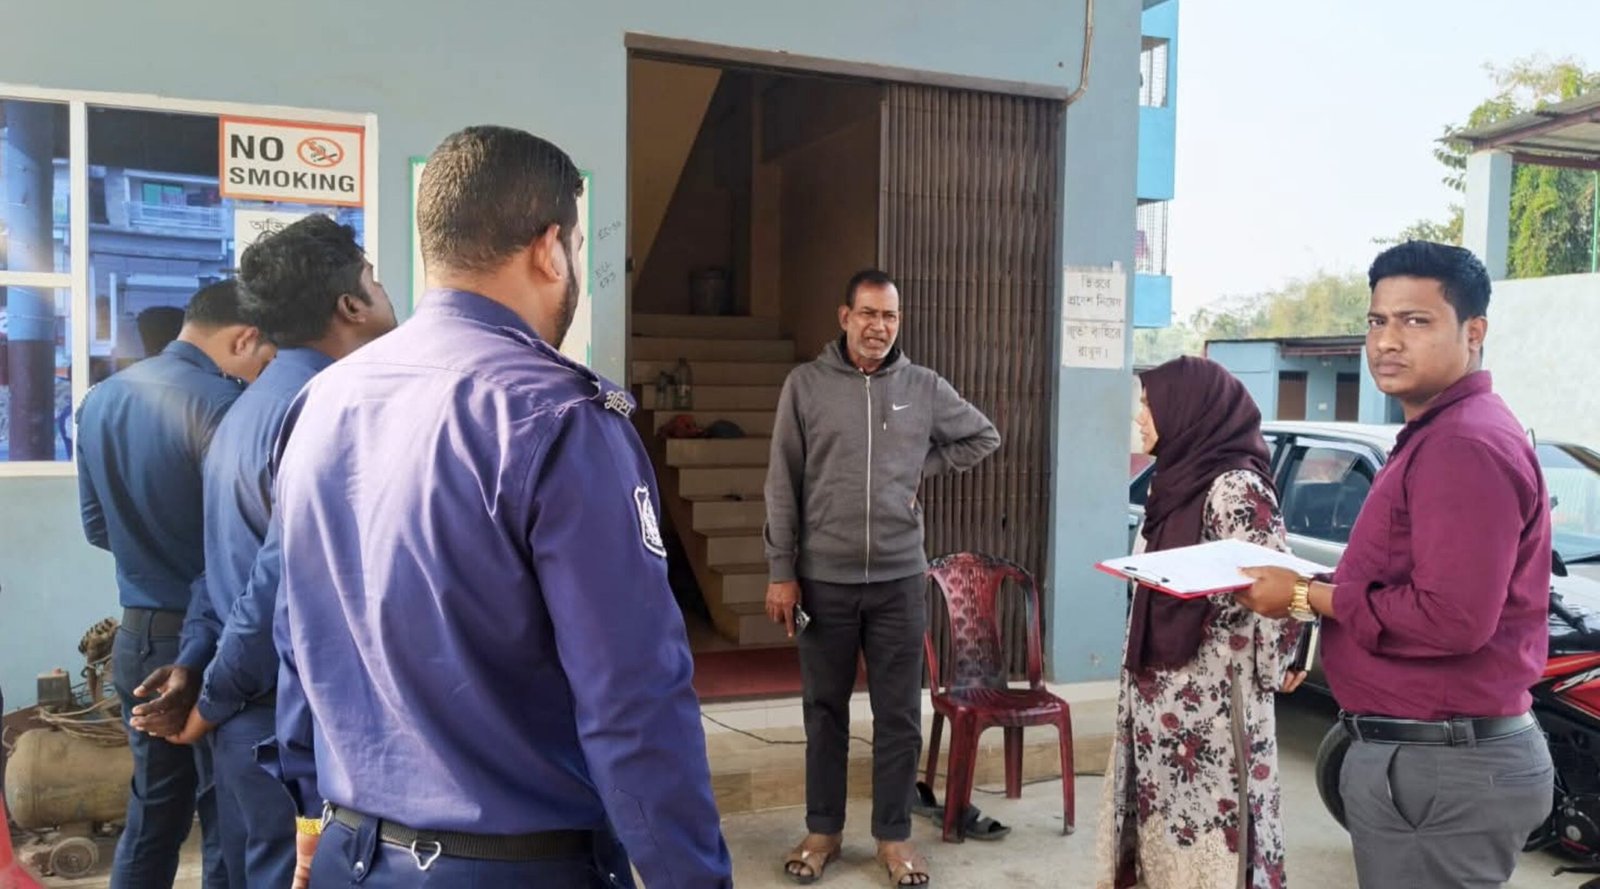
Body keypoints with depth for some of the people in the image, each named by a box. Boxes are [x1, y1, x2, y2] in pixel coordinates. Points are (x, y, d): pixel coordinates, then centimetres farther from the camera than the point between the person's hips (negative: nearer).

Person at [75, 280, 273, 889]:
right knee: (226, 826, 5)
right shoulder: (223, 403, -18)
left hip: (136, 637, 7)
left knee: (152, 814, 18)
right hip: (212, 645, -7)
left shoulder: (99, 400, 6)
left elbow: (97, 527, 16)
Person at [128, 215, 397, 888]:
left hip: (252, 719, 9)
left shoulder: (252, 406, 12)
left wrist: (192, 669, 14)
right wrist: (211, 705, -10)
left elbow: (231, 559, 14)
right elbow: (286, 585, -22)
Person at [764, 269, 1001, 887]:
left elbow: (983, 437, 18)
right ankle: (823, 829, 28)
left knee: (899, 715, 9)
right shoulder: (806, 384, -3)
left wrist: (923, 469, 5)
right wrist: (781, 571, -4)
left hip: (900, 580, 1)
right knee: (825, 710, 12)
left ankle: (894, 835, 25)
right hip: (824, 579, -1)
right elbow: (782, 486, -2)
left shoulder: (924, 387, 3)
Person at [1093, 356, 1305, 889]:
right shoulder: (1178, 483, 11)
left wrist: (1272, 672, -8)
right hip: (1160, 701, 8)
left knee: (1204, 840, 1)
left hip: (1211, 709, -8)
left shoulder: (1236, 488, -17)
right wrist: (1140, 685, 16)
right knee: (1165, 835, 16)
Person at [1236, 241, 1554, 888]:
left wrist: (1309, 597, -17)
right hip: (1429, 752, 10)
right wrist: (1312, 590, 5)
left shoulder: (1464, 444, -20)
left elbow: (1451, 618, -27)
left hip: (1439, 767, -10)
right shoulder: (1437, 434, 16)